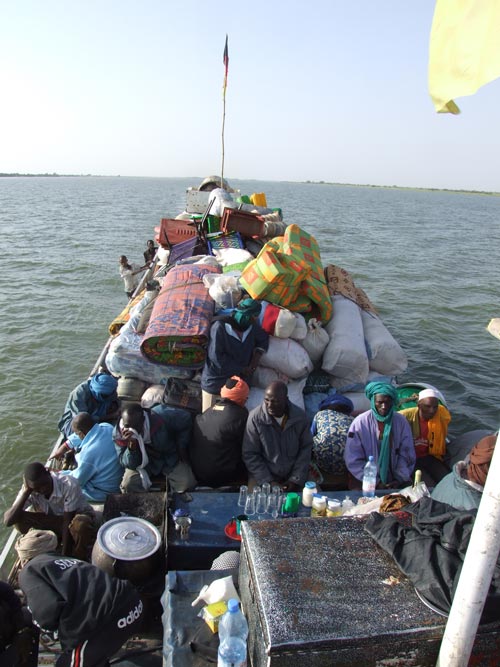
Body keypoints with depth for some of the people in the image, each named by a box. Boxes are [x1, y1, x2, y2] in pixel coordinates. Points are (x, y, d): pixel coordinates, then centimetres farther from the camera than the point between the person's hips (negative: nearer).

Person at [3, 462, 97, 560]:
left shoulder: (69, 484, -32)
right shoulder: (30, 489, -19)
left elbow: (68, 522, -27)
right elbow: (8, 520, -26)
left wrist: (65, 555, -26)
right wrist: (26, 491, -31)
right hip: (54, 522, 4)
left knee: (81, 524, -41)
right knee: (19, 517, -19)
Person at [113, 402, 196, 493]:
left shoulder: (160, 416, -32)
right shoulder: (119, 434, -24)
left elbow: (186, 419, -14)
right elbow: (128, 464, -19)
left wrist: (181, 447, -7)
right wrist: (131, 445, -40)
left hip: (170, 458, -1)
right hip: (143, 463, 1)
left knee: (187, 484, -21)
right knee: (128, 484, -25)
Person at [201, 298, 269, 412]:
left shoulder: (252, 327, -2)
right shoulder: (220, 327, -19)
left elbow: (264, 338, 19)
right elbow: (215, 356, -21)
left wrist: (258, 352, -2)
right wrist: (241, 369, -14)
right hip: (215, 383, -4)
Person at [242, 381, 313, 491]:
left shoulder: (300, 416, -9)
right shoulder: (255, 417, -16)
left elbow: (306, 448, -2)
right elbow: (250, 454, -11)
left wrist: (296, 480, -10)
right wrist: (269, 482, -17)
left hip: (294, 472, 2)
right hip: (263, 473, -2)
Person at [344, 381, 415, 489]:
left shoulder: (401, 421, -1)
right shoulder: (359, 423, -9)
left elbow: (406, 454, 5)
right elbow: (353, 460, -9)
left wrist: (399, 479, -7)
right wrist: (375, 482, -12)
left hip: (393, 481, 3)